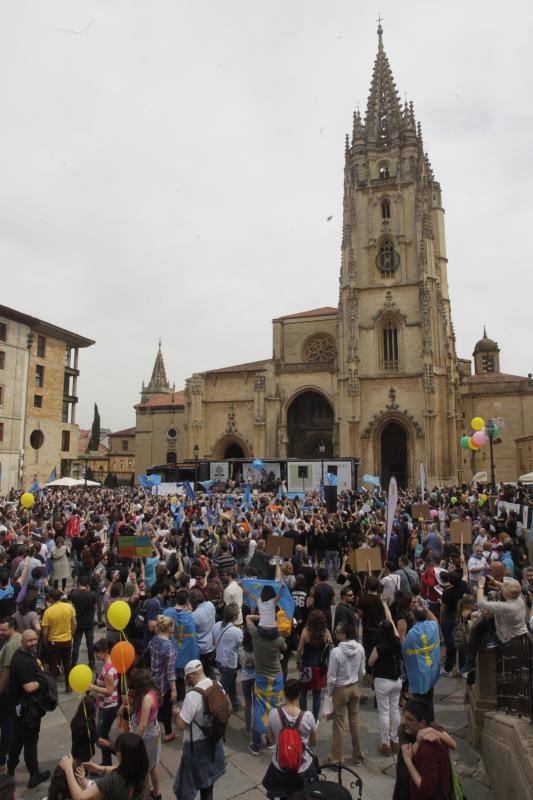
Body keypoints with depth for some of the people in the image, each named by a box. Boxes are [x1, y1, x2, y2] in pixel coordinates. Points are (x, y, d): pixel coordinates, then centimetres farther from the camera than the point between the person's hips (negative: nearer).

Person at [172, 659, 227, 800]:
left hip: (196, 745, -7)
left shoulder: (192, 696, -30)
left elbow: (180, 725, -25)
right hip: (214, 739, 7)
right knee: (207, 776, 27)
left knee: (185, 788, 11)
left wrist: (178, 713, -7)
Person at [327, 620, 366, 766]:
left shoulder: (336, 651, -28)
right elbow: (362, 672, 1)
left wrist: (329, 693, -2)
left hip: (340, 690, -4)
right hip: (354, 688, 5)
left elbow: (331, 677, -19)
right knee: (354, 722, 18)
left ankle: (338, 759, 23)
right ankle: (357, 757, 31)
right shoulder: (360, 648, -12)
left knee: (339, 724, 10)